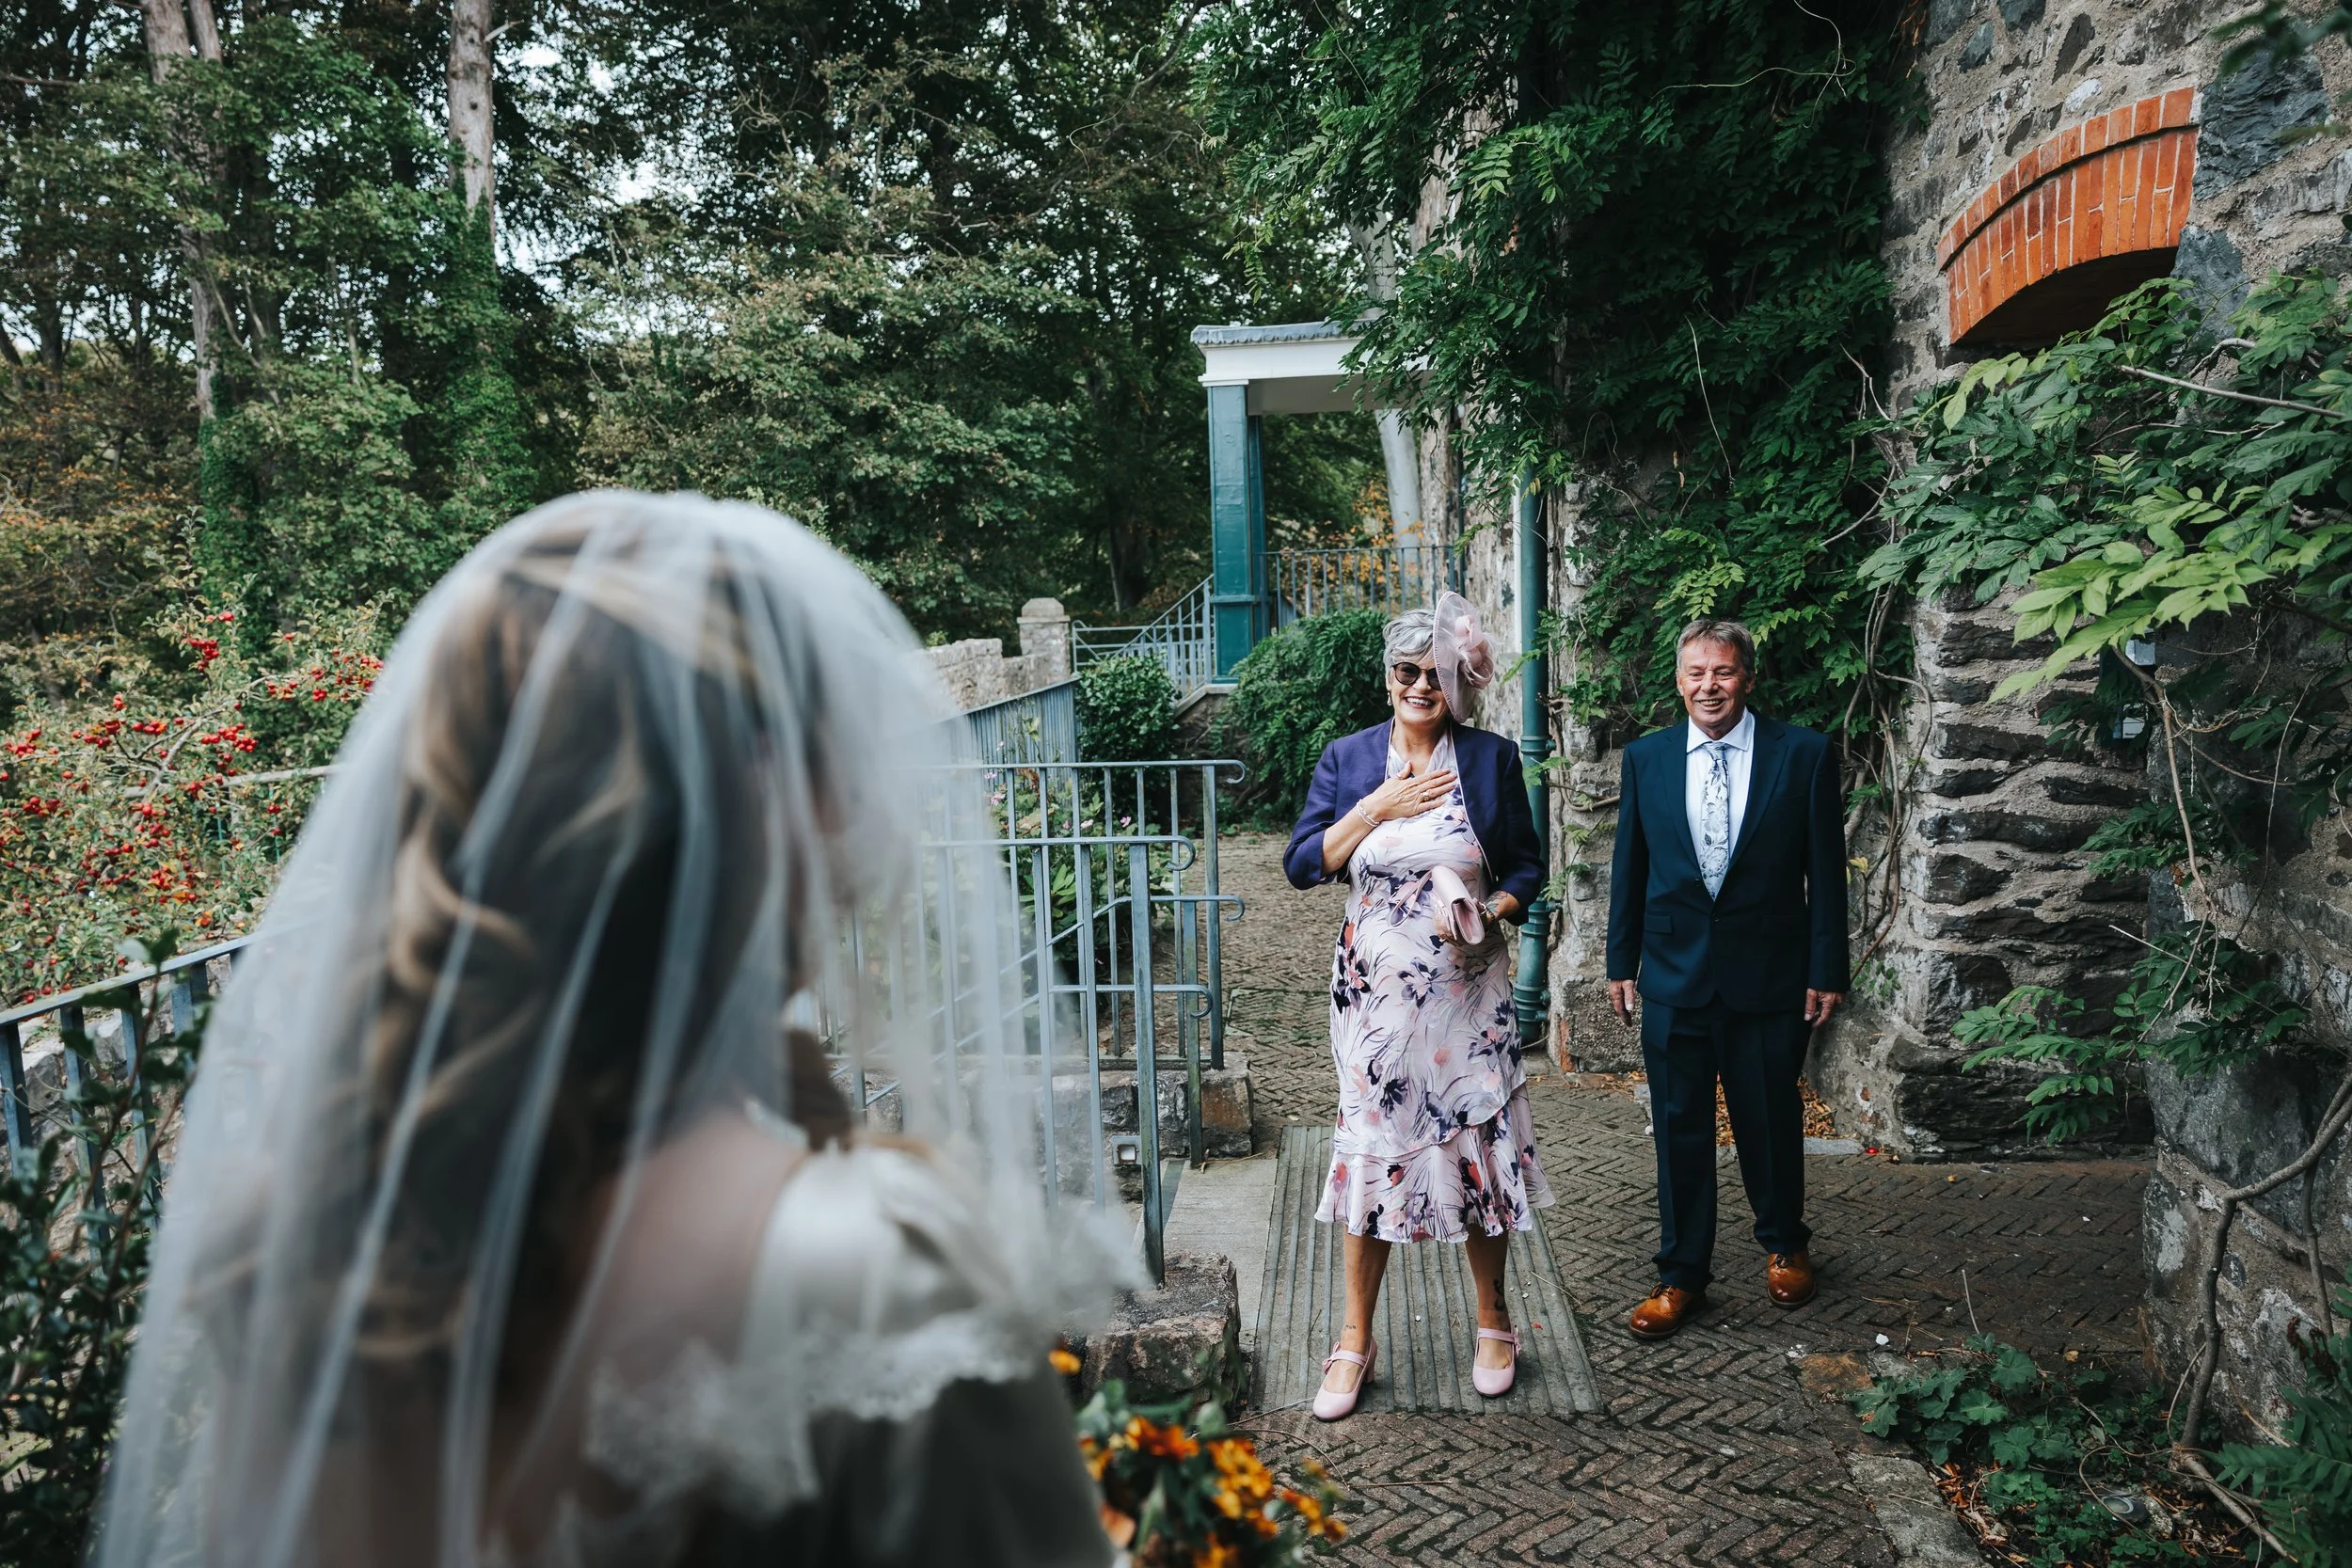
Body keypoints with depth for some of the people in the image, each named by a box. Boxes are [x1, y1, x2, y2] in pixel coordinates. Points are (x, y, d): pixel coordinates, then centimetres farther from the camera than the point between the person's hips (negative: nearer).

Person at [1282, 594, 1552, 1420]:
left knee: (1478, 1143, 7)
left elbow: (1527, 866, 5)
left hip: (1468, 988, -1)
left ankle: (1492, 1321, 29)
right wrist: (1378, 807, -13)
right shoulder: (1347, 758, 3)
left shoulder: (1491, 757, 0)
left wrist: (1491, 912, -15)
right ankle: (1355, 1342, 19)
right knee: (1371, 1149, 5)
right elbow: (1303, 864, -4)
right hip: (1375, 987, 1)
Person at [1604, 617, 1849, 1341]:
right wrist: (1621, 963, 6)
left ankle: (1784, 1246, 39)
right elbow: (1629, 869, 7)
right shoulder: (1645, 758, 1)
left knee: (1771, 1121, 14)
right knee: (1679, 1128, 8)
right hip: (1674, 975, 1)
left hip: (1769, 975, -1)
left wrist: (1826, 970, -4)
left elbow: (1825, 870, -3)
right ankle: (1681, 1274, 22)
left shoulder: (1804, 754, -5)